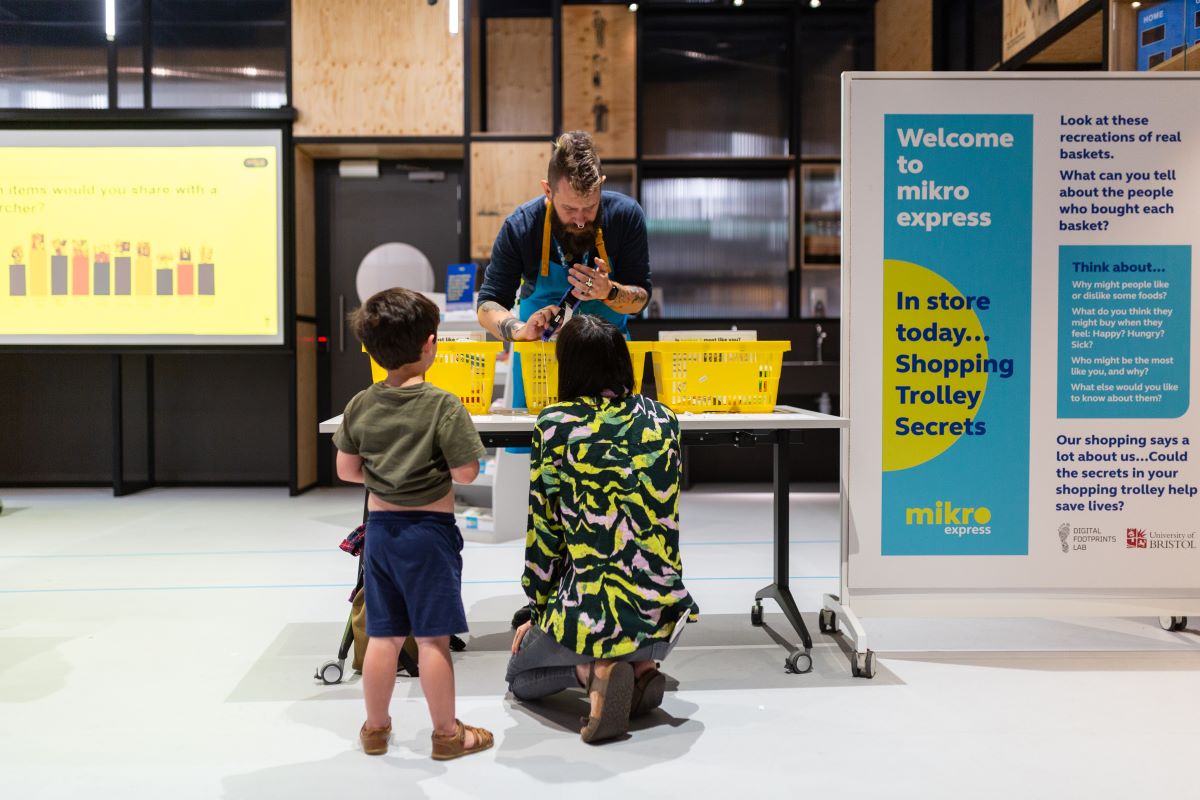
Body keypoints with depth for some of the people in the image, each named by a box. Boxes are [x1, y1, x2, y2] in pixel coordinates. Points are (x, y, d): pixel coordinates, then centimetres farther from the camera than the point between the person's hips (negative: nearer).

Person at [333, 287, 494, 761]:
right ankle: (447, 733, 17)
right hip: (429, 530, -5)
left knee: (384, 635, 15)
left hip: (380, 527, 5)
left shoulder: (360, 406, 0)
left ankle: (376, 728, 27)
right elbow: (466, 473, -15)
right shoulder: (443, 405, -15)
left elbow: (347, 471, 6)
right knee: (432, 638, 4)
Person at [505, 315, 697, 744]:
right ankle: (642, 667, 7)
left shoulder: (554, 424, -7)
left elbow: (544, 530, -3)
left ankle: (593, 670, -4)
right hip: (662, 614, 4)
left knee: (519, 675, 27)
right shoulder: (663, 419, 4)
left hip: (588, 614, -4)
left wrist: (536, 612, 8)